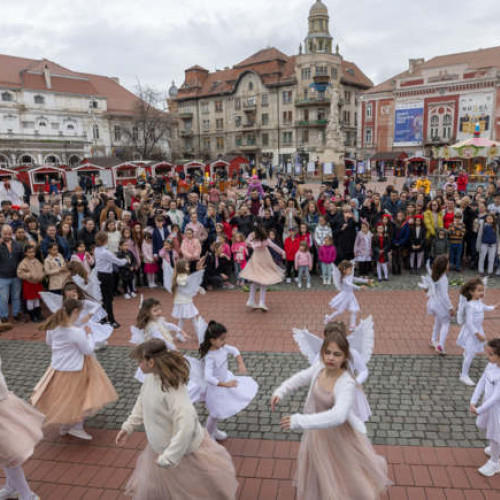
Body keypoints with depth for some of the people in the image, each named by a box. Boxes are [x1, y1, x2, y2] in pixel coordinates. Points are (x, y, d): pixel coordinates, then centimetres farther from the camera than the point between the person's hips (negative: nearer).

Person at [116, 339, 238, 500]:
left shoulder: (172, 388, -34)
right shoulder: (150, 377, -10)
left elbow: (186, 425, -38)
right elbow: (142, 402, 10)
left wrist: (167, 458, -32)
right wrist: (128, 427, 10)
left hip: (183, 449, -7)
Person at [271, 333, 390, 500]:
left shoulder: (347, 384, -35)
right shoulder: (319, 367, -17)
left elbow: (338, 416, -48)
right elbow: (300, 378, 4)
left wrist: (299, 421, -51)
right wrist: (280, 392, -9)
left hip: (340, 434, -5)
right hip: (318, 432, 5)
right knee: (317, 473, 30)